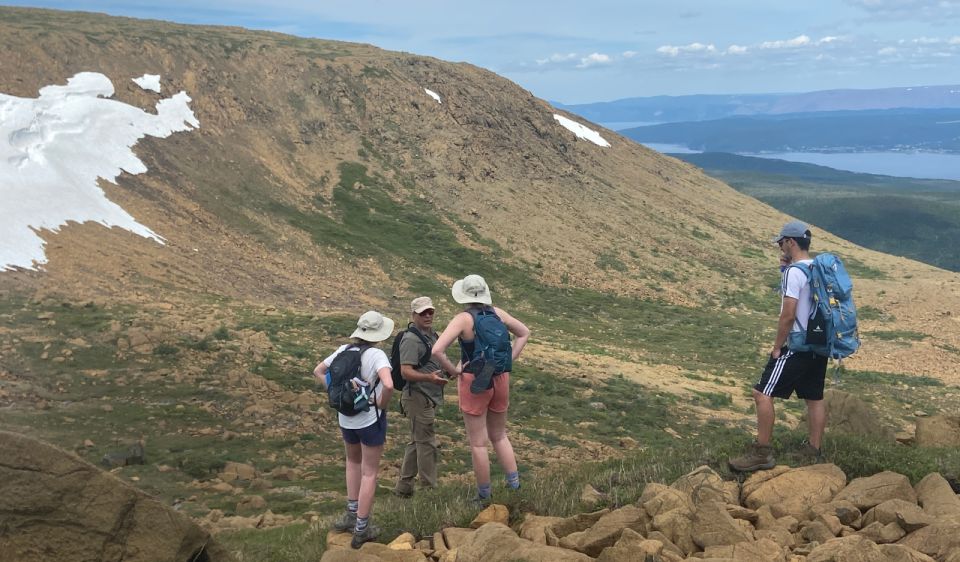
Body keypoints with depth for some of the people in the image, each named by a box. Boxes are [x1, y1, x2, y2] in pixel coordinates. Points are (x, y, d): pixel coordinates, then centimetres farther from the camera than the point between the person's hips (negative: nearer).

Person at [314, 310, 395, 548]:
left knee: (353, 462, 29)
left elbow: (318, 371, 11)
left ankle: (352, 514, 30)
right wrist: (383, 404, -16)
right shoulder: (376, 355, -20)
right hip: (371, 419, -5)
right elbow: (388, 385, -34)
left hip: (345, 418, 5)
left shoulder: (343, 350, -2)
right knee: (369, 472, 8)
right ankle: (361, 528, 14)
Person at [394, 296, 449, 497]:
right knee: (427, 443, -4)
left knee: (416, 442, 16)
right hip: (418, 397, -10)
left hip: (428, 398, 10)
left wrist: (447, 372, 18)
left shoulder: (431, 334, 14)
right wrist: (430, 377, -37)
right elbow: (406, 372, -25)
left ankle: (403, 487, 25)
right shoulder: (411, 339, -17)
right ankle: (429, 489, 4)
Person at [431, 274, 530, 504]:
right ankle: (515, 485, 16)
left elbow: (436, 350, -25)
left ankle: (484, 497, 16)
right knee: (499, 436, 22)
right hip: (501, 379, 5)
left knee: (478, 443, 7)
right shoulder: (497, 313, 1)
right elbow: (524, 333, 15)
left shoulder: (463, 319, -15)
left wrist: (453, 370, -10)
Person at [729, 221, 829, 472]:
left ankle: (762, 453, -4)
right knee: (815, 398, 14)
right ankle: (813, 451, 21)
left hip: (797, 347, -9)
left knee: (763, 394, -6)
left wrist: (777, 347, -11)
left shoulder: (794, 272, -17)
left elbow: (788, 314, -20)